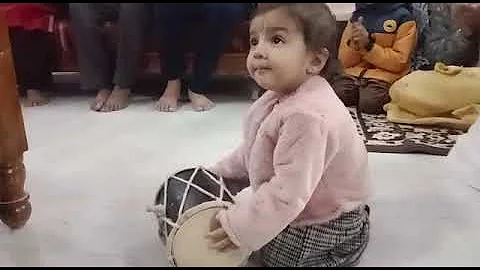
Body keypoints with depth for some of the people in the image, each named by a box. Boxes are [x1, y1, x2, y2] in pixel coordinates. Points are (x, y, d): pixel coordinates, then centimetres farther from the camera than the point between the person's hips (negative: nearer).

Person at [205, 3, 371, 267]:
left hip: (328, 226, -9)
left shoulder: (308, 116, -37)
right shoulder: (283, 96, -4)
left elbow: (290, 191, -36)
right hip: (302, 206, 9)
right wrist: (218, 173, 7)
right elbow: (252, 151, 10)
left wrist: (241, 228, -29)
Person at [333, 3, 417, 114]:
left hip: (385, 76, -3)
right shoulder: (356, 16, 11)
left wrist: (368, 45, -17)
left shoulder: (403, 18, -2)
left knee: (369, 103, -33)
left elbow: (399, 62, -8)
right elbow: (345, 61, 8)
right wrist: (354, 44, -12)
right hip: (355, 73, 3)